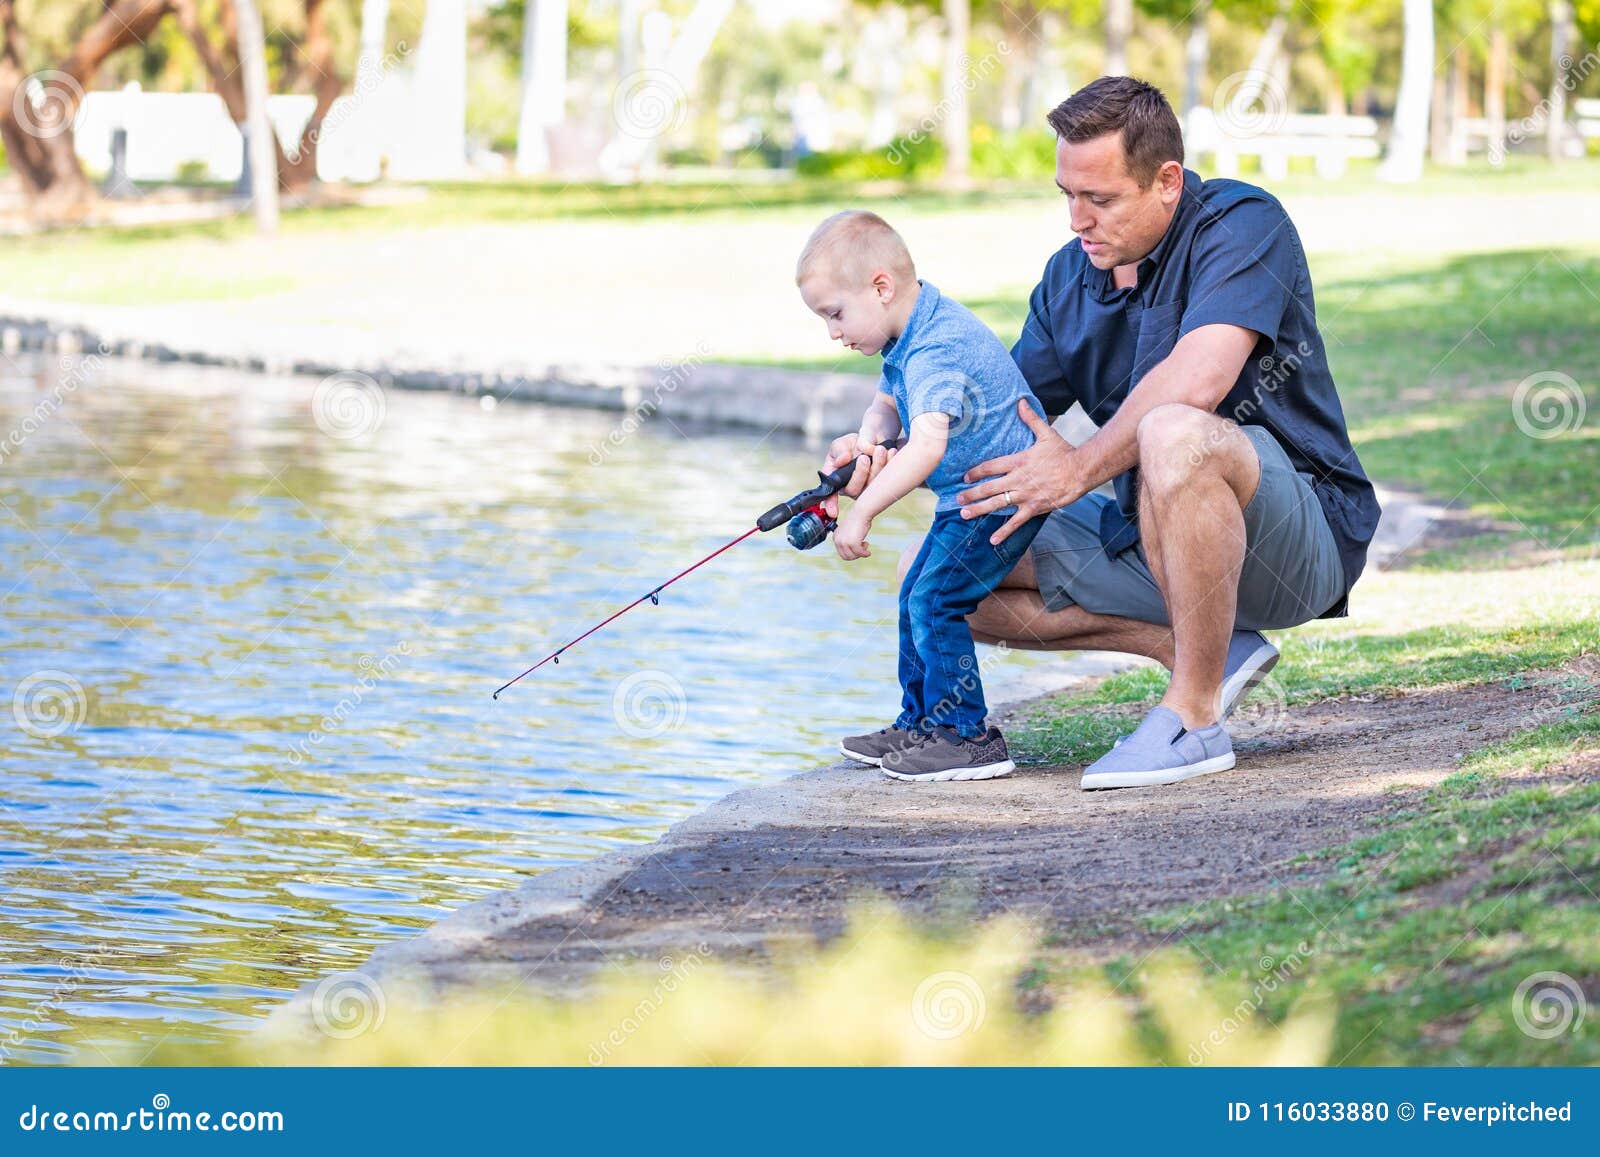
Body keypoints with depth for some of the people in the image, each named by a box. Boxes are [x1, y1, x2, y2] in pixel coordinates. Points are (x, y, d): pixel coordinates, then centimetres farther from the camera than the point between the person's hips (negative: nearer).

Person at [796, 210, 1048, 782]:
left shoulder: (936, 351, -27)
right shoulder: (911, 338, 6)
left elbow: (928, 444, -39)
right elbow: (887, 407, 20)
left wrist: (861, 511, -41)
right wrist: (867, 443, -4)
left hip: (1002, 494, -11)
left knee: (935, 601, -16)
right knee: (915, 598, 16)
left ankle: (968, 736, -12)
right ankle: (920, 724, 25)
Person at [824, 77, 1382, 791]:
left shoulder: (1242, 224, -14)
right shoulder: (1068, 278, 8)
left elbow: (1197, 381, -30)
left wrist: (1080, 469, -22)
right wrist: (884, 451, -10)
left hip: (1304, 533, -8)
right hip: (1153, 538, 8)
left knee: (1174, 435, -40)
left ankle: (1194, 713, -26)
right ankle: (1206, 648, -4)